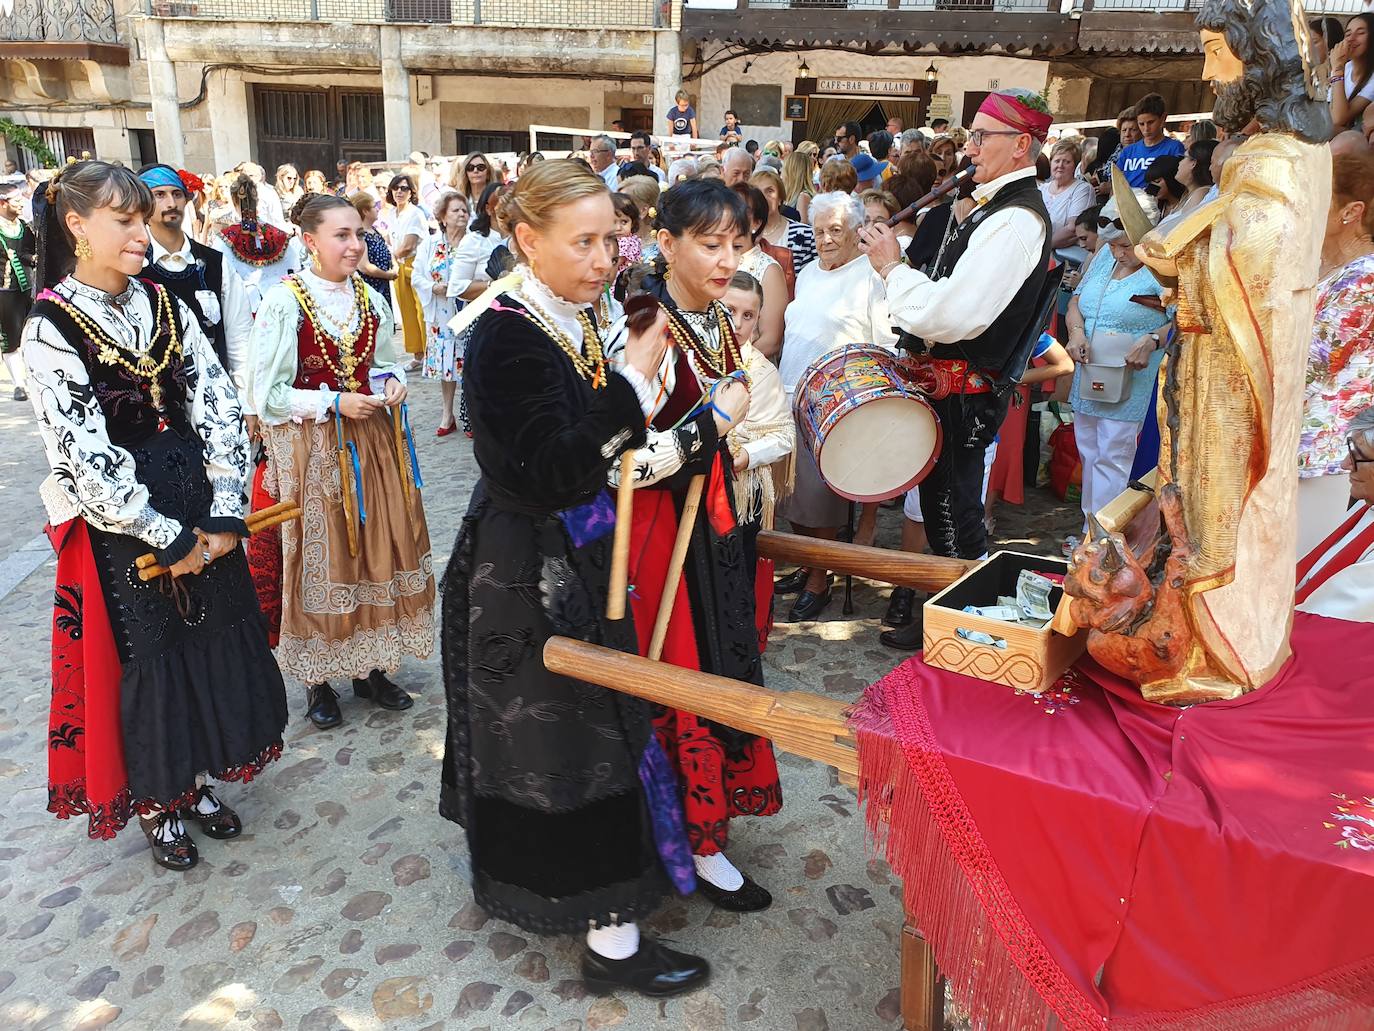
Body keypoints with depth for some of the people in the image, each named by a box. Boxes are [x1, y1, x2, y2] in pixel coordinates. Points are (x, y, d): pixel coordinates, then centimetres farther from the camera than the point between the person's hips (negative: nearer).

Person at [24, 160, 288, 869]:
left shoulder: (166, 306, 3)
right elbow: (85, 461, -17)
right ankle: (154, 803, 32)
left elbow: (220, 407, -2)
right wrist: (168, 540, -16)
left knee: (211, 645, 14)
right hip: (119, 528, -5)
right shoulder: (50, 330, -12)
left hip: (200, 509, 5)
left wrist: (223, 516, -11)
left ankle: (193, 779, 37)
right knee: (141, 660, 9)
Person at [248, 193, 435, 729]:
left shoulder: (369, 298, 5)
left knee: (380, 549, 10)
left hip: (371, 439, 5)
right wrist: (333, 403, -18)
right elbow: (266, 396, -10)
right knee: (321, 558, 5)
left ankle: (370, 666, 27)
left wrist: (391, 382, -3)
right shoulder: (283, 302, -12)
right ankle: (318, 677, 23)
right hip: (311, 446, -5)